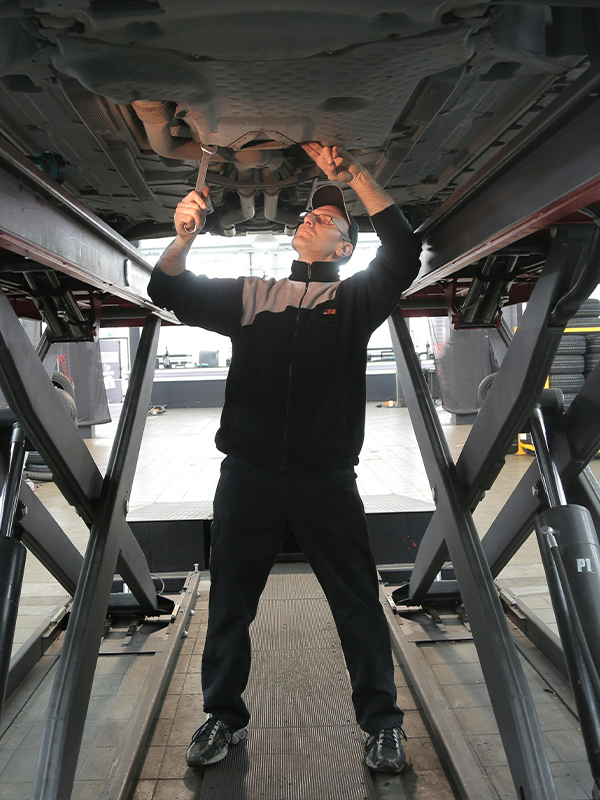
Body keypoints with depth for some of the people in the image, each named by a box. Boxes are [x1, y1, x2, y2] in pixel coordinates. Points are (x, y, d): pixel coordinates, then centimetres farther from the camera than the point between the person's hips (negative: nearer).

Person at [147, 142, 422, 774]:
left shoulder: (355, 299, 9)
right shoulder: (250, 296, 13)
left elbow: (403, 252, -6)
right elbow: (169, 292, 6)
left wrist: (354, 175, -9)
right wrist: (183, 237, -13)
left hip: (327, 479, -1)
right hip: (248, 477, 2)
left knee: (358, 603, 7)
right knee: (230, 602, 12)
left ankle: (381, 722, 26)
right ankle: (224, 716, 33)